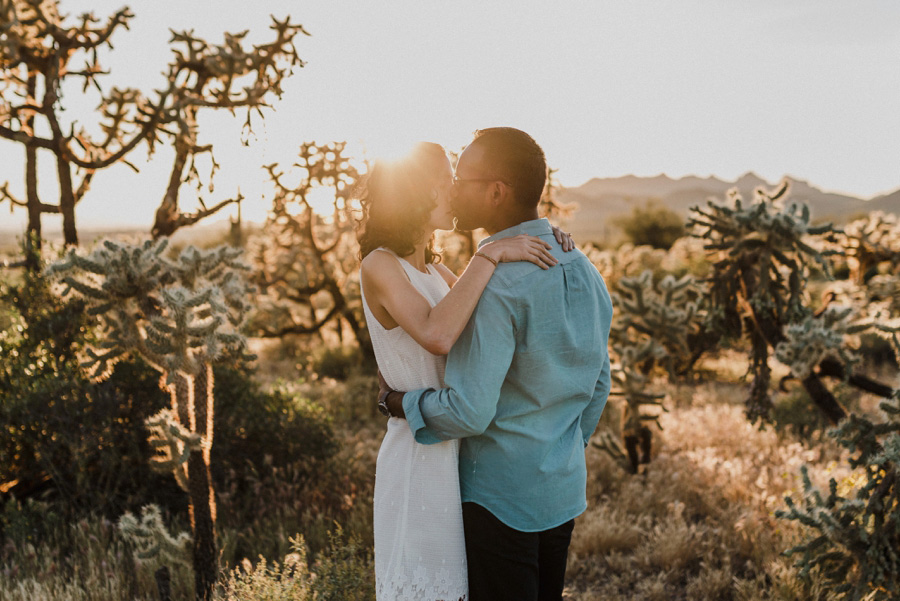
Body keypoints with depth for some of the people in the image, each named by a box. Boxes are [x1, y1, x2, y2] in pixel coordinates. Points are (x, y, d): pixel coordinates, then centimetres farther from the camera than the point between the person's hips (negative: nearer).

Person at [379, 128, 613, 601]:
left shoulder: (495, 284, -23)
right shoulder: (584, 272, 4)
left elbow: (469, 411, -25)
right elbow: (598, 387, 12)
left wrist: (400, 401, -8)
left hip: (500, 495, -8)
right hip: (564, 491, 8)